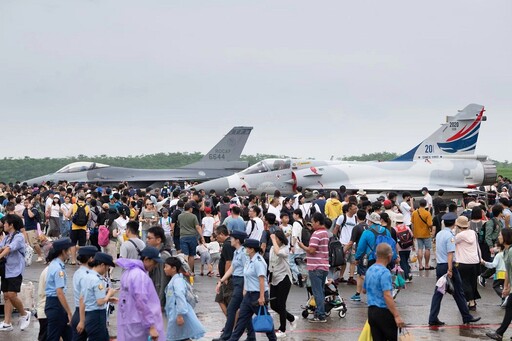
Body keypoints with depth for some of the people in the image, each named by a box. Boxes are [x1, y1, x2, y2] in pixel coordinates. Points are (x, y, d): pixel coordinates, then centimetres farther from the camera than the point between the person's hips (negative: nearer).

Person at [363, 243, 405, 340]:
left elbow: (364, 290, 23)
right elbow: (387, 296, -25)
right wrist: (397, 316, -27)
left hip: (371, 311, 8)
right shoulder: (384, 272, -17)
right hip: (384, 312, -8)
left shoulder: (369, 270, 9)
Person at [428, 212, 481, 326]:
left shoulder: (439, 234, 10)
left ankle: (433, 319, 5)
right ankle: (466, 317, 15)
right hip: (448, 266, -7)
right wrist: (450, 270, -22)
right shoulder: (450, 236, -15)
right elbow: (450, 254, -20)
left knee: (438, 292, 7)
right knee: (458, 292, 4)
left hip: (439, 266, 7)